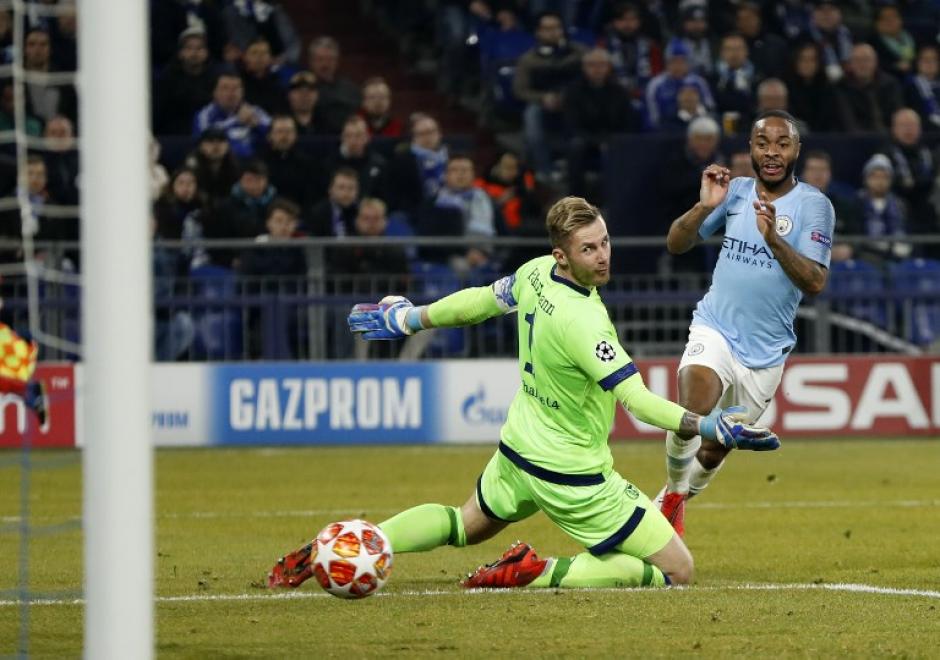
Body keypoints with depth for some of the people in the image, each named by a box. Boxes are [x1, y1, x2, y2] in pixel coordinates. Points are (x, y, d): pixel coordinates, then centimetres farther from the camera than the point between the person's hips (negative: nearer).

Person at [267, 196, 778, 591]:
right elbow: (636, 399, -35)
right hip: (572, 474, -8)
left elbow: (479, 301, 10)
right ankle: (542, 574, -11)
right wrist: (709, 427, -40)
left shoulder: (535, 275, -7)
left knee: (468, 525, 35)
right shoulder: (582, 322, -31)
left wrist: (408, 319, 26)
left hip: (517, 452, 8)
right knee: (676, 571, -3)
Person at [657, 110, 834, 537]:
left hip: (765, 352, 0)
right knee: (692, 417, -27)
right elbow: (676, 245, 2)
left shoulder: (813, 205, -7)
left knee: (713, 451, 10)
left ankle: (678, 499, 41)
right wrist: (703, 207, -17)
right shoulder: (734, 191, 2)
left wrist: (774, 238, -31)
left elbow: (815, 282, -17)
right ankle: (673, 491, 0)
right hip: (715, 330, 0)